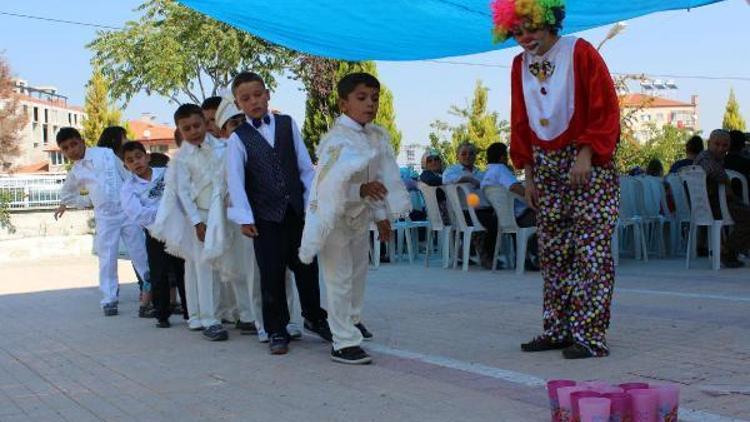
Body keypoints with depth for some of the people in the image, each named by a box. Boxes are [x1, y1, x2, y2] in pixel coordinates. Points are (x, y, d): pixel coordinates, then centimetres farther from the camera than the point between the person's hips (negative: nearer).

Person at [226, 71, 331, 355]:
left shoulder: (287, 124, 6)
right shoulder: (238, 138, -1)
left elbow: (305, 166, 6)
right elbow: (235, 180, -6)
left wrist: (312, 202, 1)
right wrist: (244, 218, -13)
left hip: (297, 211, 2)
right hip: (266, 217, -2)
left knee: (307, 267, 12)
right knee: (271, 275, 1)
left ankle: (314, 317, 32)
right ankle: (277, 331, 14)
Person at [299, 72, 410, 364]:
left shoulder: (378, 136, -3)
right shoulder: (337, 140, -26)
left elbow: (385, 178, 4)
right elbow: (329, 185, -34)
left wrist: (382, 216, 6)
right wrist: (361, 189, -47)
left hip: (360, 214, 8)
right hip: (333, 215, -8)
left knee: (358, 271, 24)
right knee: (340, 278, -6)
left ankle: (352, 319, 47)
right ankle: (344, 343, 3)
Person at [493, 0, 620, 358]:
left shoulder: (580, 53, -7)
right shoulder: (519, 66, 10)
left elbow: (605, 109, -11)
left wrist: (585, 155, -18)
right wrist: (528, 174, 11)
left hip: (588, 165, -6)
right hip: (546, 166, 6)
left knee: (590, 251, -8)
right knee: (552, 252, 7)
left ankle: (589, 336, -6)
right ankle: (558, 330, 14)